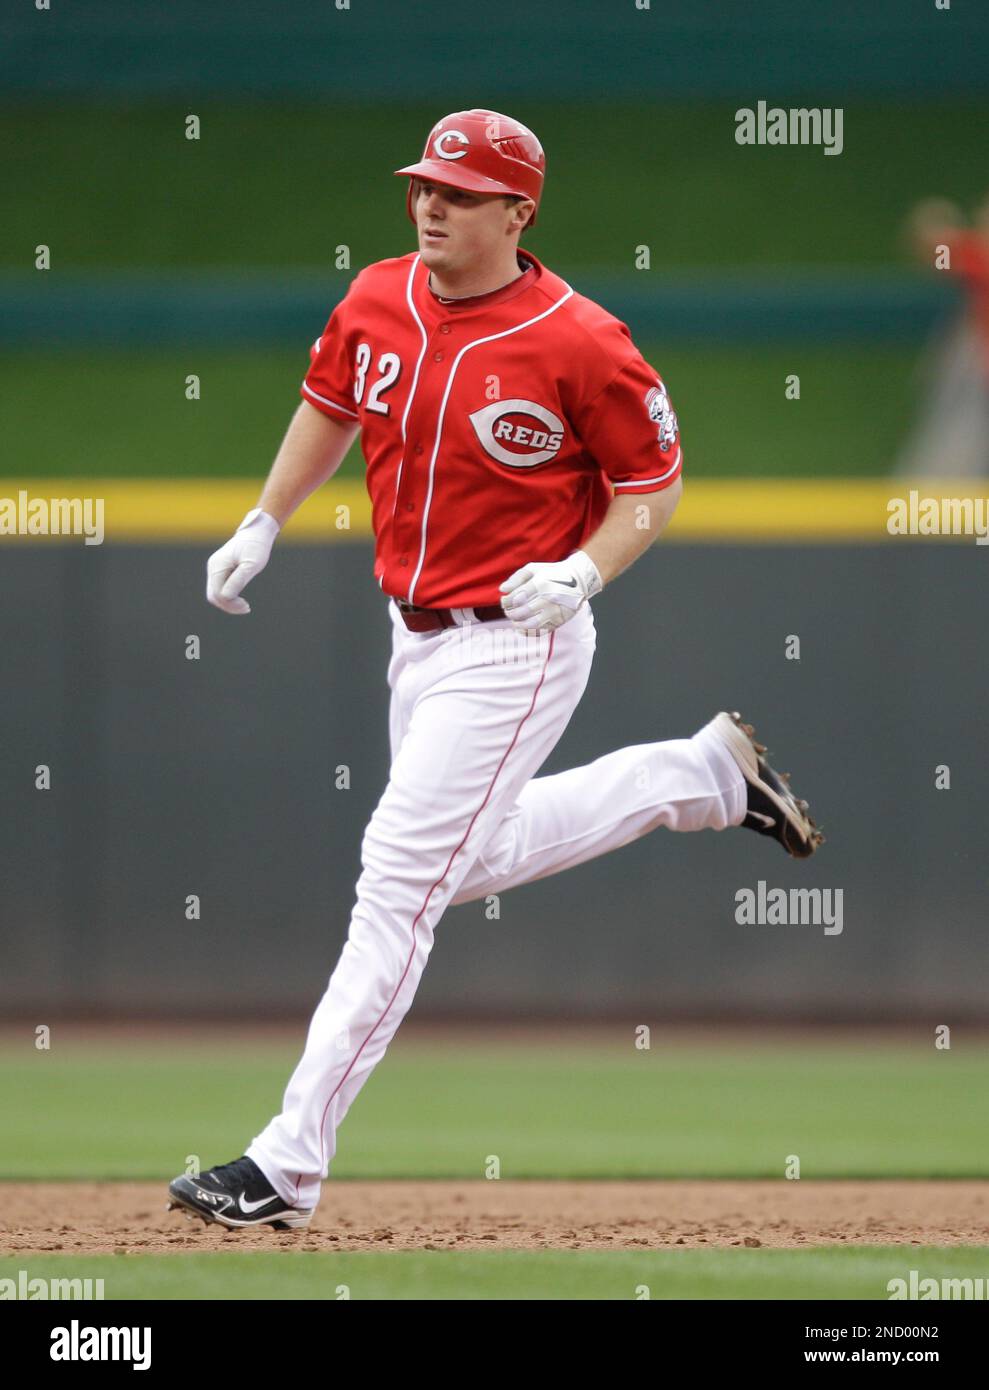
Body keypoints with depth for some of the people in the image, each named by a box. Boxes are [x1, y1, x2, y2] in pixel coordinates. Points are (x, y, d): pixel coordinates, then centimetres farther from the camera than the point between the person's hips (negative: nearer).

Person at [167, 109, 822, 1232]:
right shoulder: (376, 302, -1)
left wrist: (584, 572, -24)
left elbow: (652, 486, -8)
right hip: (414, 631, 8)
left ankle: (289, 1164, -10)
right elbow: (330, 405, 19)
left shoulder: (581, 344, -19)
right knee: (480, 861, 24)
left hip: (516, 645, -8)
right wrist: (262, 527, 13)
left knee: (398, 878, -11)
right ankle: (704, 772, 41)